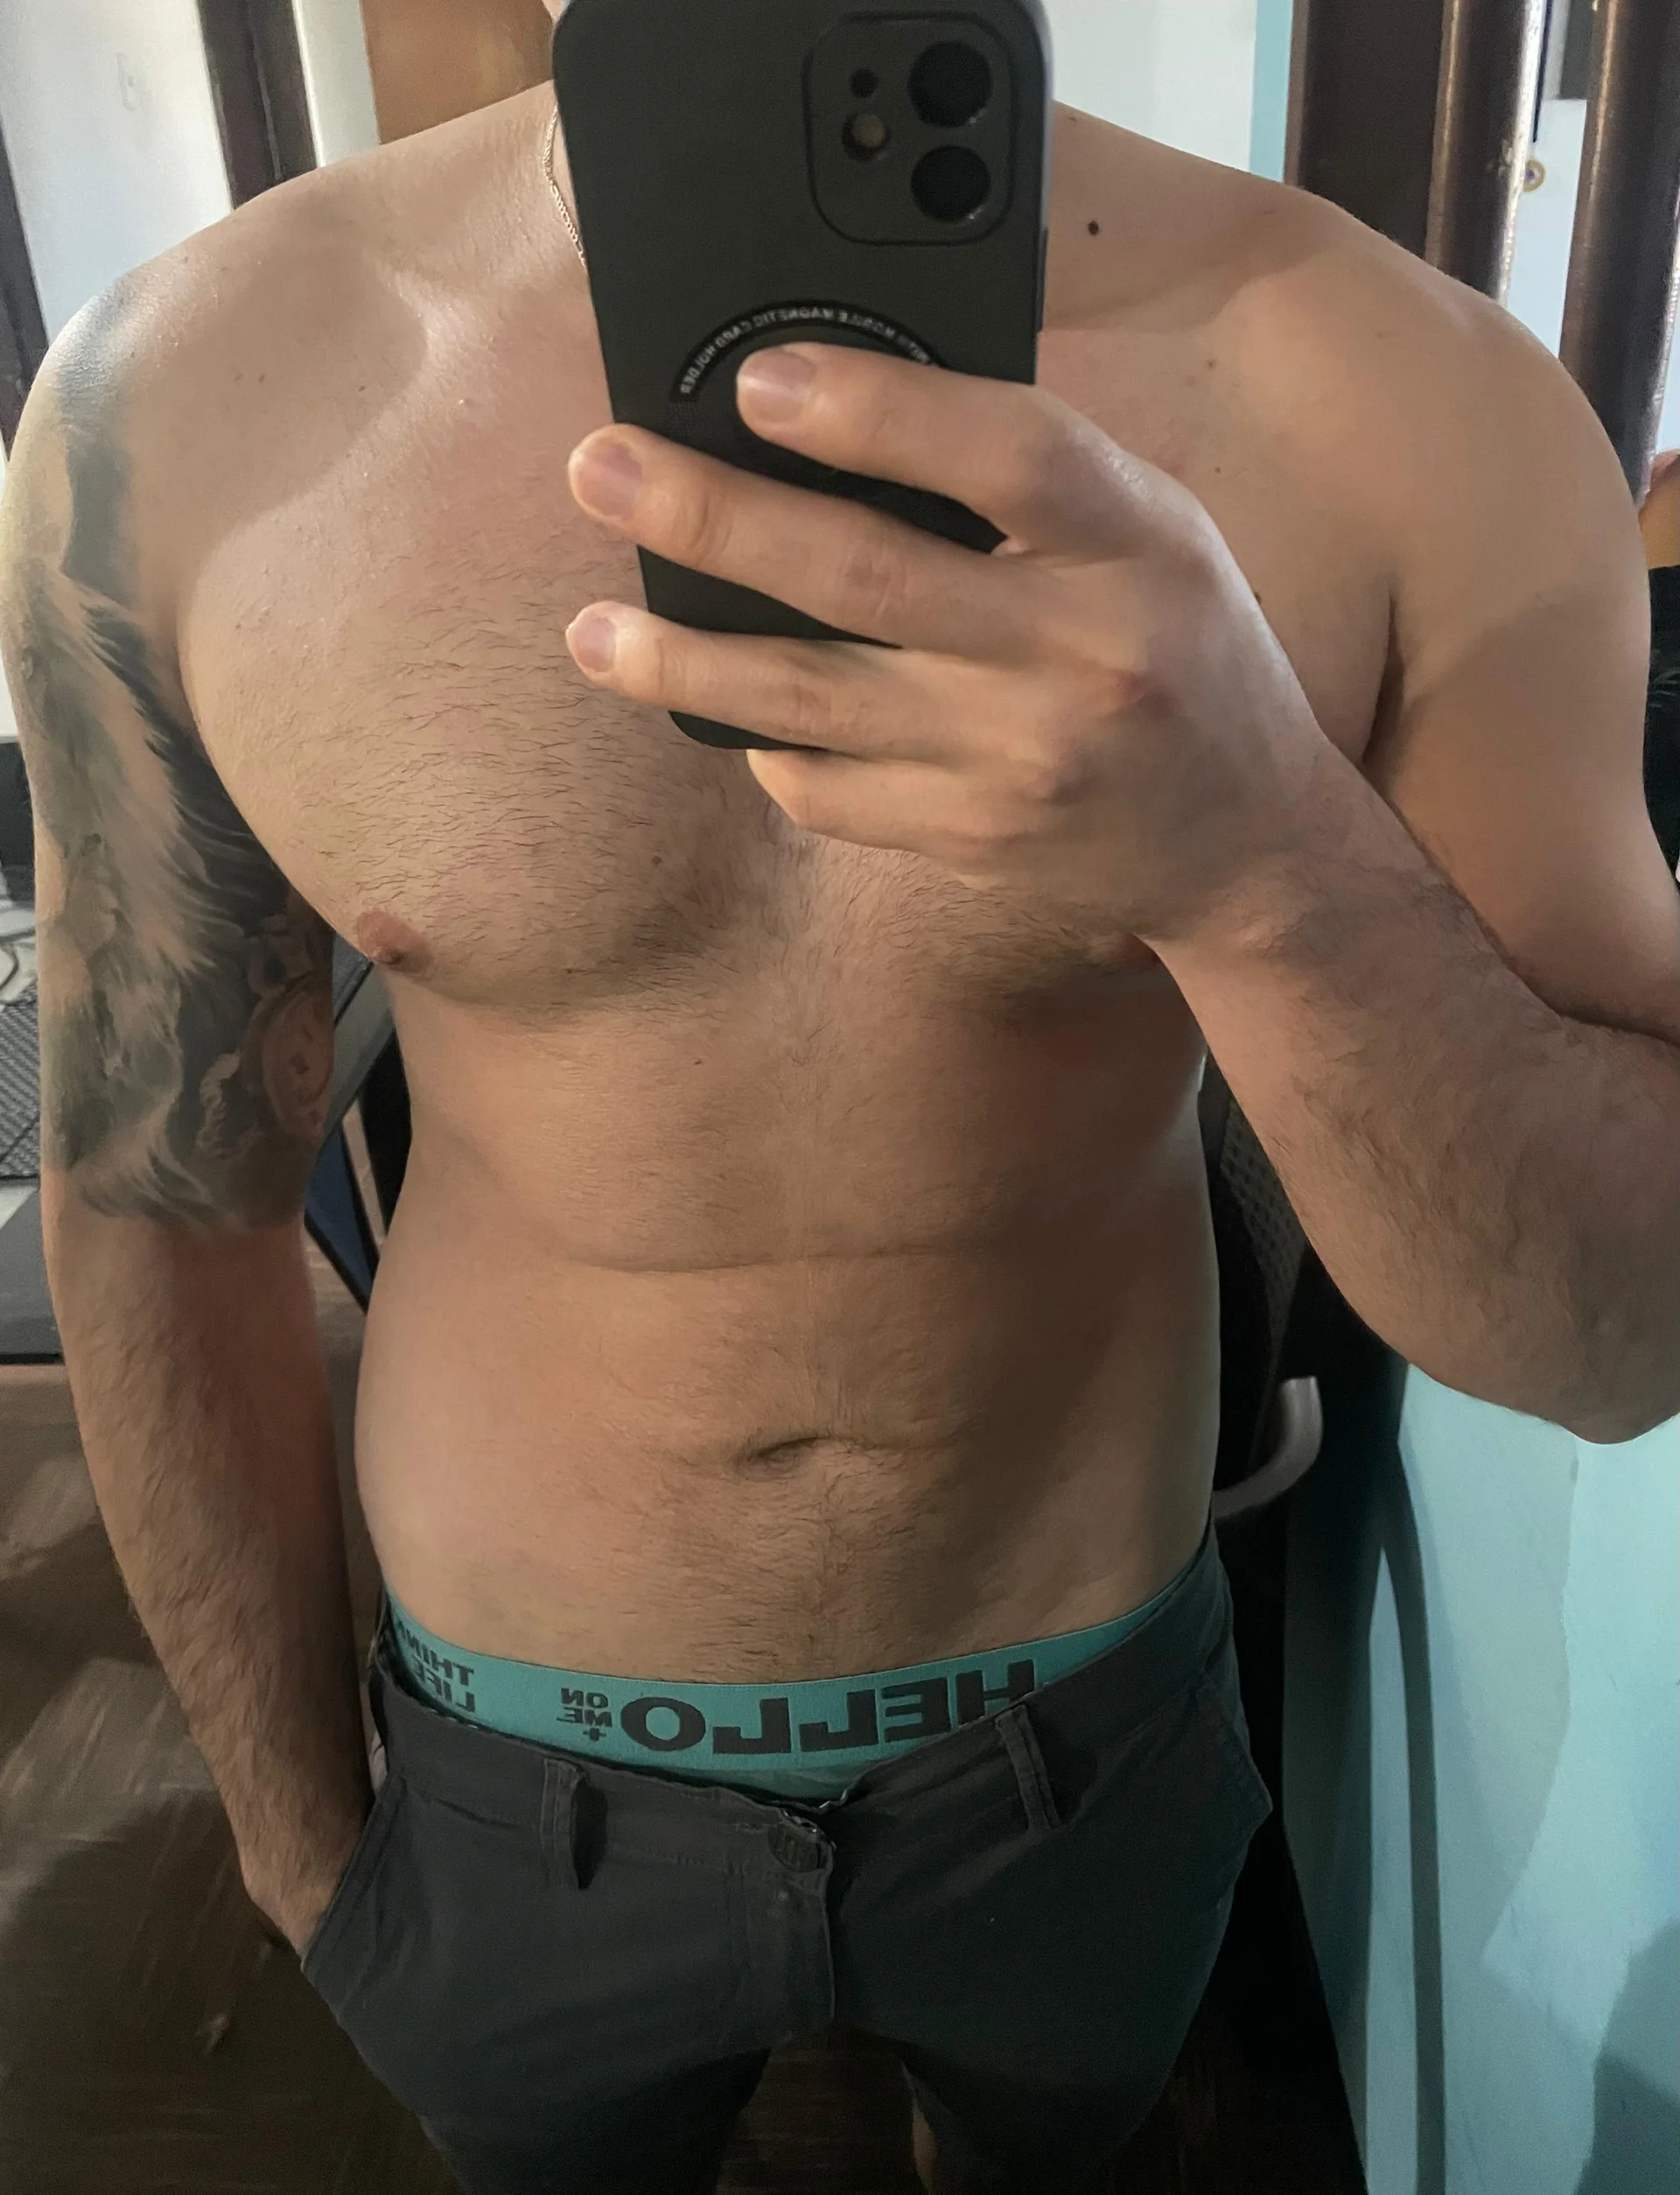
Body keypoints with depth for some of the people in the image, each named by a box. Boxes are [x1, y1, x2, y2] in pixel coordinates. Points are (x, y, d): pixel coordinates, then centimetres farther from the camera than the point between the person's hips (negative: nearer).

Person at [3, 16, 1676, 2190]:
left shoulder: (1417, 399, -18)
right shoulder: (176, 404, -16)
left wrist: (1259, 843, -39)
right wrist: (292, 1821, 5)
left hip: (1084, 1747, 1)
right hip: (520, 1783, 1)